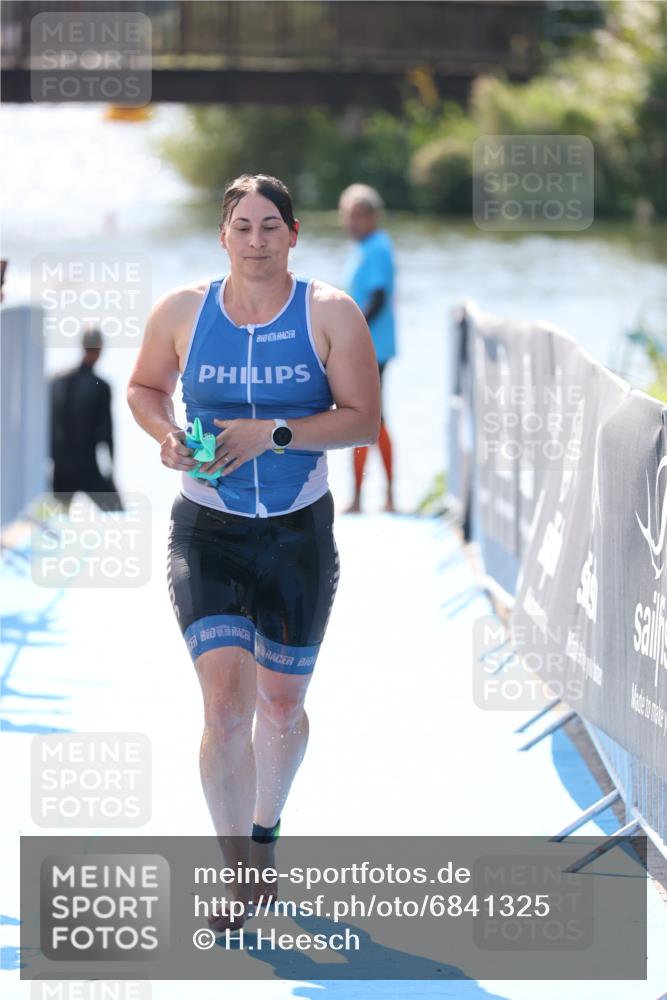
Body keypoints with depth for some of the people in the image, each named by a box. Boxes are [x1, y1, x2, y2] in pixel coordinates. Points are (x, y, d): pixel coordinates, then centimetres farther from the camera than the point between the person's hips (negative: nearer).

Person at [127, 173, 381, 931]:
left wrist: (273, 433, -21)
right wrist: (165, 433, -8)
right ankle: (238, 875, -4)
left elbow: (363, 419, -9)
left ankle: (265, 832, 41)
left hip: (299, 535, 1)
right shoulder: (182, 311, -2)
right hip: (207, 534, 0)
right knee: (225, 699, -14)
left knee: (280, 707, 12)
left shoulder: (330, 314, -6)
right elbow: (143, 387, 14)